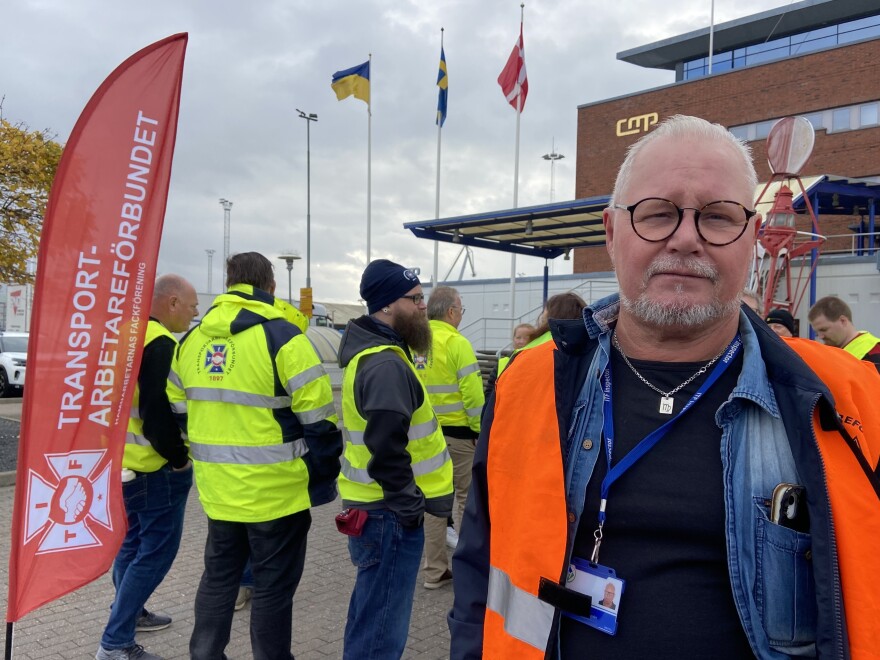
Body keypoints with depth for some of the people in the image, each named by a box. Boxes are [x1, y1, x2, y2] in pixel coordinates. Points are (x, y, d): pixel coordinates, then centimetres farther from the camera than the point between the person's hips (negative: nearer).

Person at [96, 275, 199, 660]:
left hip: (124, 462, 10)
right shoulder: (159, 344, -20)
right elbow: (157, 412, -26)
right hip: (154, 468, -10)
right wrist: (178, 457, -14)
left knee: (134, 541, 22)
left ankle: (129, 613, 36)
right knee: (156, 549, -2)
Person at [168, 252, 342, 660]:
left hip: (217, 488, 6)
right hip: (276, 489, -6)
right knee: (273, 587, 9)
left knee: (218, 576, 23)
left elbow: (177, 409, 14)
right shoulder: (282, 337, -15)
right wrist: (323, 479, -4)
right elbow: (318, 419, -16)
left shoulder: (192, 339, 6)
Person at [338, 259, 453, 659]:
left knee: (370, 609, 25)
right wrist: (409, 504, -19)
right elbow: (387, 448, -30)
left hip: (373, 503, 11)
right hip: (389, 512, -11)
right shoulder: (386, 364, -22)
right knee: (382, 626, 1)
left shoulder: (371, 351, 13)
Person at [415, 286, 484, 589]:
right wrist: (480, 429, -7)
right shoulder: (456, 343, -14)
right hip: (457, 432, -5)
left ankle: (435, 570, 19)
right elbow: (472, 393, -16)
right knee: (466, 497, 8)